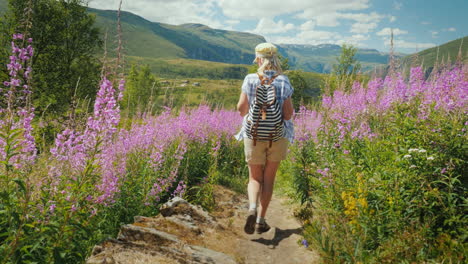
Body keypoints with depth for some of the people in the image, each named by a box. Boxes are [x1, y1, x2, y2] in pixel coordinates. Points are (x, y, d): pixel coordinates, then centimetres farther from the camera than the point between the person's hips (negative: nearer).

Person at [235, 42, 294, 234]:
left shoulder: (250, 79, -6)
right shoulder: (283, 81, -5)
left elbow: (241, 108, -6)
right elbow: (288, 113, -8)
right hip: (278, 136, 1)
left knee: (255, 178, 13)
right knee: (269, 178, 13)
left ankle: (252, 208, -13)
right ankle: (261, 220, 17)